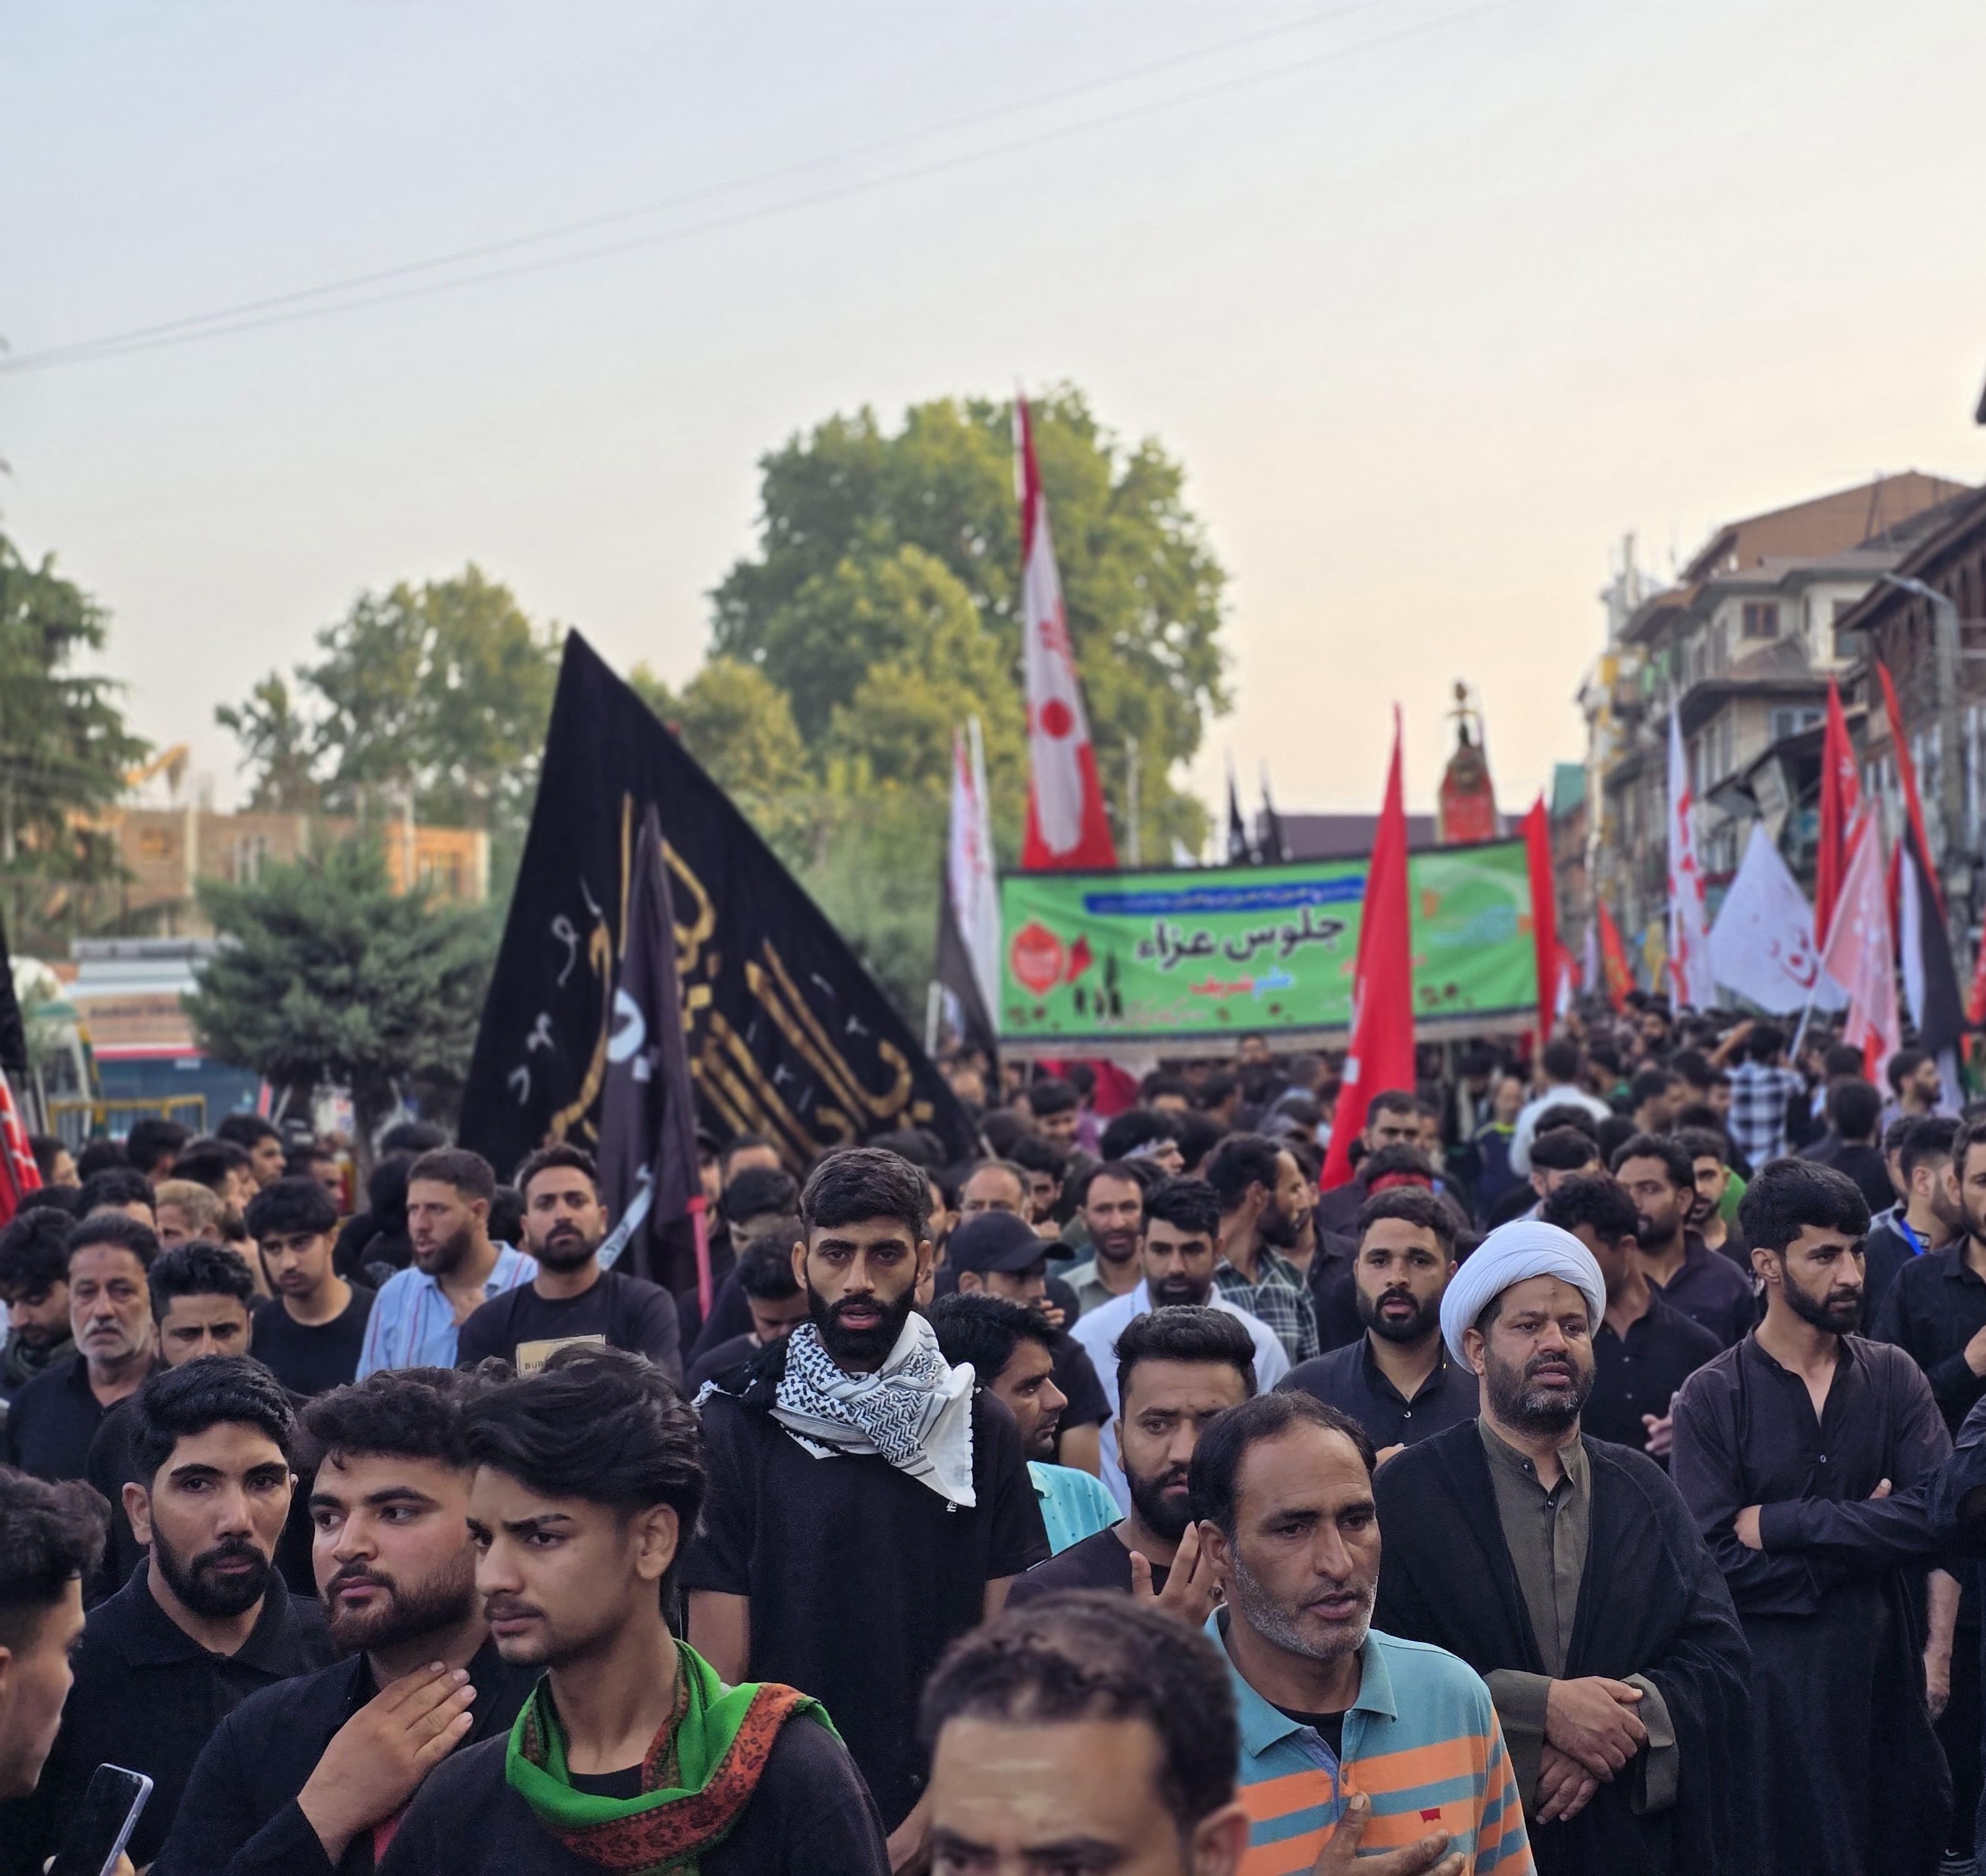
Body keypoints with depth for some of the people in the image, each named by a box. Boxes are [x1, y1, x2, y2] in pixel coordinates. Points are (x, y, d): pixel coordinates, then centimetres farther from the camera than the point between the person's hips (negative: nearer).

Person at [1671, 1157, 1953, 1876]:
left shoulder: (1892, 1376, 4)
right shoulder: (1711, 1398, -6)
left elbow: (1938, 1514, -11)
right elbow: (1716, 1564, -15)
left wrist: (1782, 1523, -14)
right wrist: (1862, 1535, -10)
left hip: (1885, 1675, 3)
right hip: (1771, 1690, -3)